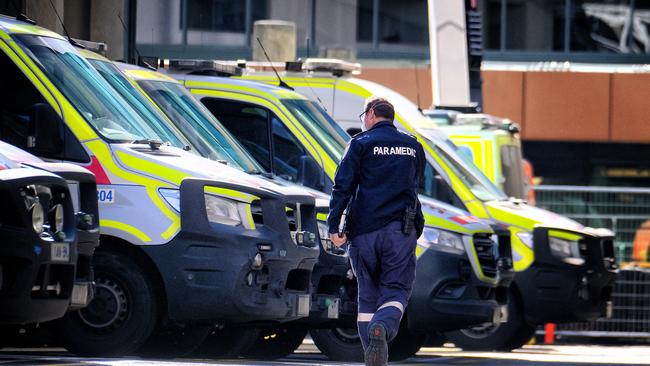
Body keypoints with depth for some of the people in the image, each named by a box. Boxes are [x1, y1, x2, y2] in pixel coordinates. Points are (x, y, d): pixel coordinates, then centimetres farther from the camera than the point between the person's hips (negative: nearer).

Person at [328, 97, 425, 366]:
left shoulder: (361, 143, 2)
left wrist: (334, 225, -9)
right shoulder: (414, 147, 15)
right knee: (396, 290, -1)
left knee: (368, 295, 8)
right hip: (401, 229, 1)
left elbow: (343, 185, -7)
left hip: (364, 230, -1)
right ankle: (382, 329, -32)